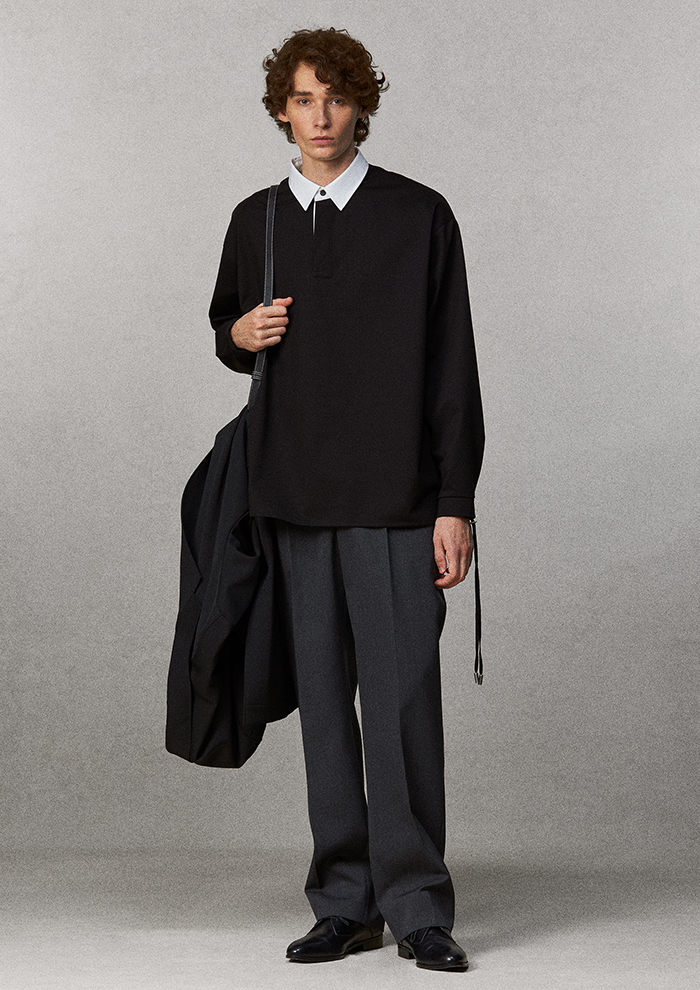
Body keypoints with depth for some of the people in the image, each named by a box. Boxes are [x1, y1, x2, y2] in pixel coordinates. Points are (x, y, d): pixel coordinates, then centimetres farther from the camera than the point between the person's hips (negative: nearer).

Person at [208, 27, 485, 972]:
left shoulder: (419, 216, 2)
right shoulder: (256, 221, 12)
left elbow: (452, 369, -1)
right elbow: (229, 332, 26)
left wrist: (454, 504, -6)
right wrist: (239, 335, 0)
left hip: (395, 502, -3)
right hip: (296, 500, 4)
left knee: (401, 697, -6)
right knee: (323, 701, 6)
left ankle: (417, 905, 3)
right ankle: (346, 903, 14)